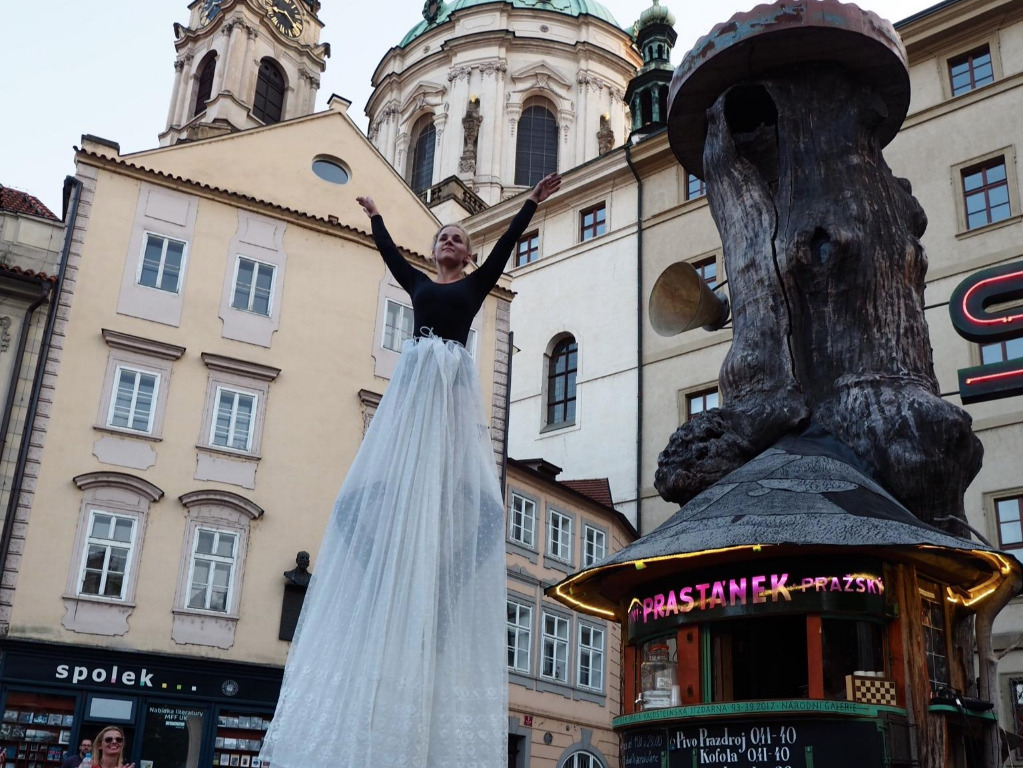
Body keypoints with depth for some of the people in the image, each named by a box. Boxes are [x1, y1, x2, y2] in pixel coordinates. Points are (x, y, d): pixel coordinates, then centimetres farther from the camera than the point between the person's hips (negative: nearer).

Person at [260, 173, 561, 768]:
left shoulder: (476, 284, 16)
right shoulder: (420, 283, 22)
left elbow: (507, 243, 10)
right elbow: (390, 252, 34)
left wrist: (535, 202, 6)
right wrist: (375, 215, 48)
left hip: (455, 383, -3)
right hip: (415, 379, 3)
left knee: (461, 486, -15)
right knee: (385, 483, -9)